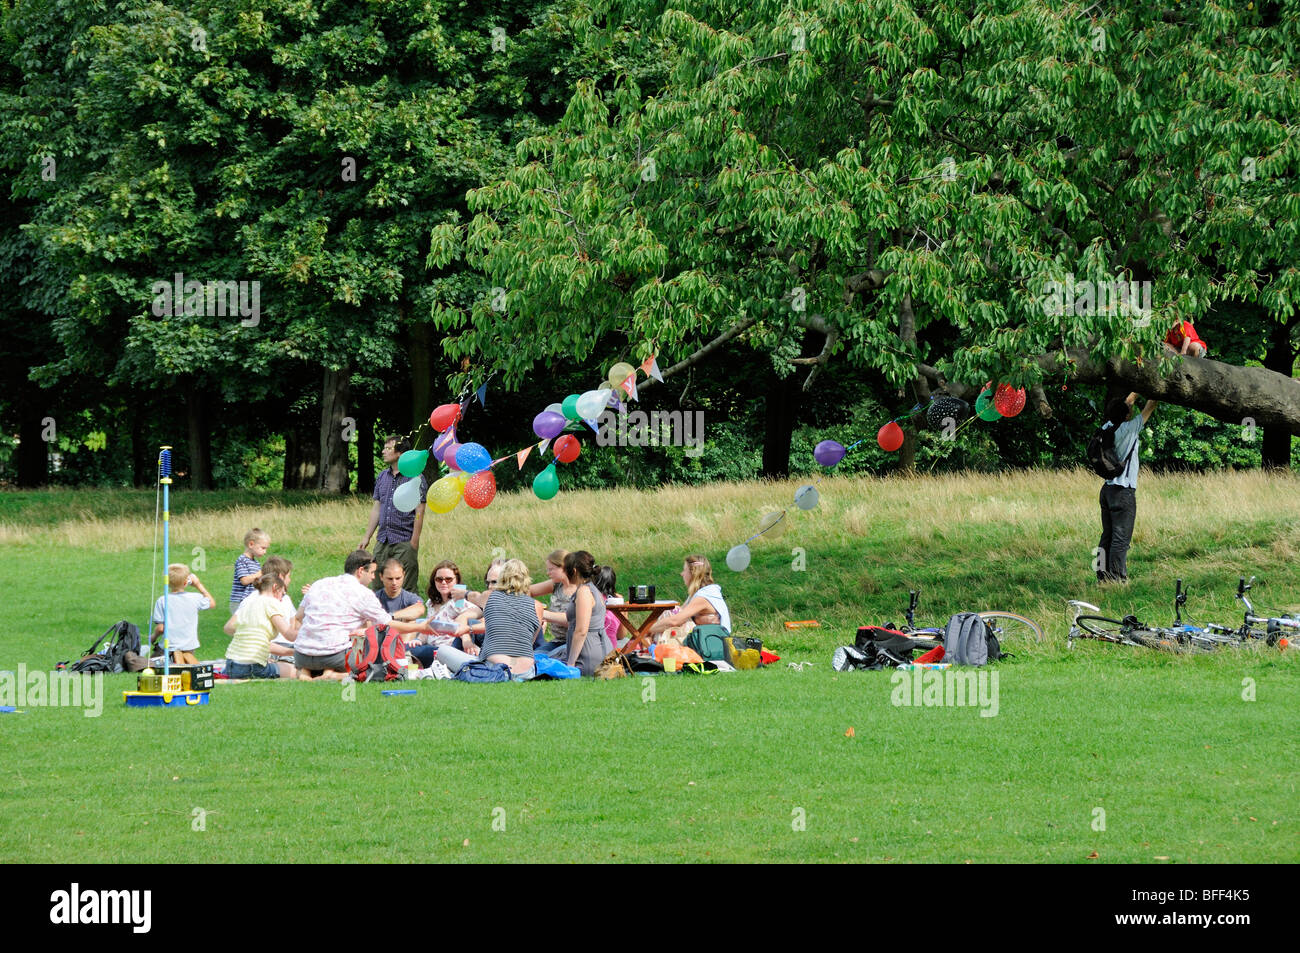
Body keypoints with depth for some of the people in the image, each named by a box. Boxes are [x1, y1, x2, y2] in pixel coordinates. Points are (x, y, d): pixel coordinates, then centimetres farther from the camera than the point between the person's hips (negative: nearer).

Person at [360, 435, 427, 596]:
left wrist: (414, 542, -14)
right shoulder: (382, 477, 14)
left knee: (407, 588, -6)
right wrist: (367, 537, 12)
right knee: (377, 586, 5)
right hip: (382, 541, 6)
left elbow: (419, 512, -8)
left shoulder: (415, 477, -5)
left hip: (404, 542, -6)